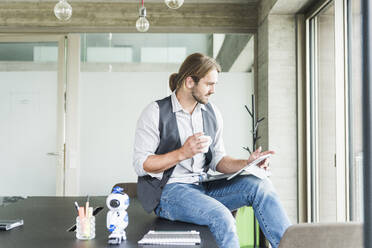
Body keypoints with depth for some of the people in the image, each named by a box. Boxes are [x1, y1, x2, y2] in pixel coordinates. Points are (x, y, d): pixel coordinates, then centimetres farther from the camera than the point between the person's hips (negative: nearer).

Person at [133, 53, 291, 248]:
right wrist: (182, 153, -21)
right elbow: (140, 165, -10)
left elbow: (217, 159, 14)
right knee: (221, 216, -32)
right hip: (169, 191, -5)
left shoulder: (212, 113, 12)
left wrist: (246, 164, -5)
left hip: (204, 186, 6)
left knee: (260, 186, -17)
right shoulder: (156, 113, -5)